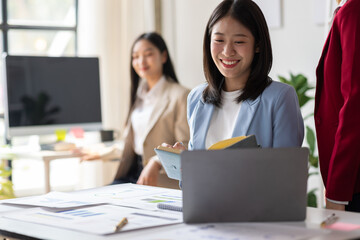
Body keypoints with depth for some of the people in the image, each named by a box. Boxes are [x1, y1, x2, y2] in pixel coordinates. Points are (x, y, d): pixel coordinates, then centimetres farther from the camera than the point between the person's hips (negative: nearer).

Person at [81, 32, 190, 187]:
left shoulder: (179, 95, -6)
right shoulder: (139, 95, 20)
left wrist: (157, 162, -26)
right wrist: (105, 154, 25)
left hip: (160, 180, -7)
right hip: (134, 172, 7)